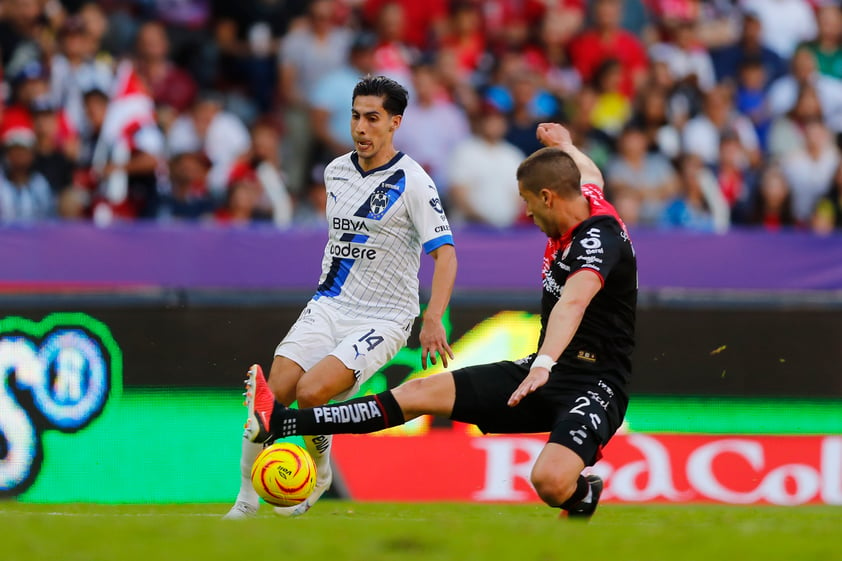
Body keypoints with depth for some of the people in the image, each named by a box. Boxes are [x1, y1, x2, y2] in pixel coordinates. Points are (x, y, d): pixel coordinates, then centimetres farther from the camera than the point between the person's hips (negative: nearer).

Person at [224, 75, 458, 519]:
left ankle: (318, 477, 1)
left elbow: (444, 253, -17)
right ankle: (246, 498, -2)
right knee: (275, 392, -14)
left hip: (382, 317, -5)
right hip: (329, 306, 5)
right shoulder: (335, 171, 8)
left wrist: (433, 318, -30)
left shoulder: (412, 182, -12)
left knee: (310, 392, -26)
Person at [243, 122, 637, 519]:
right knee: (420, 393, 2)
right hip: (544, 372, 9)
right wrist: (564, 145, 54)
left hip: (590, 389, -9)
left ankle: (583, 495, 3)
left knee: (550, 481, -35)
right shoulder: (584, 200, 6)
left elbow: (573, 302, -42)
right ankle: (279, 423, 3)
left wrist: (544, 364, -59)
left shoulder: (599, 239, -23)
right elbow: (589, 175, 33)